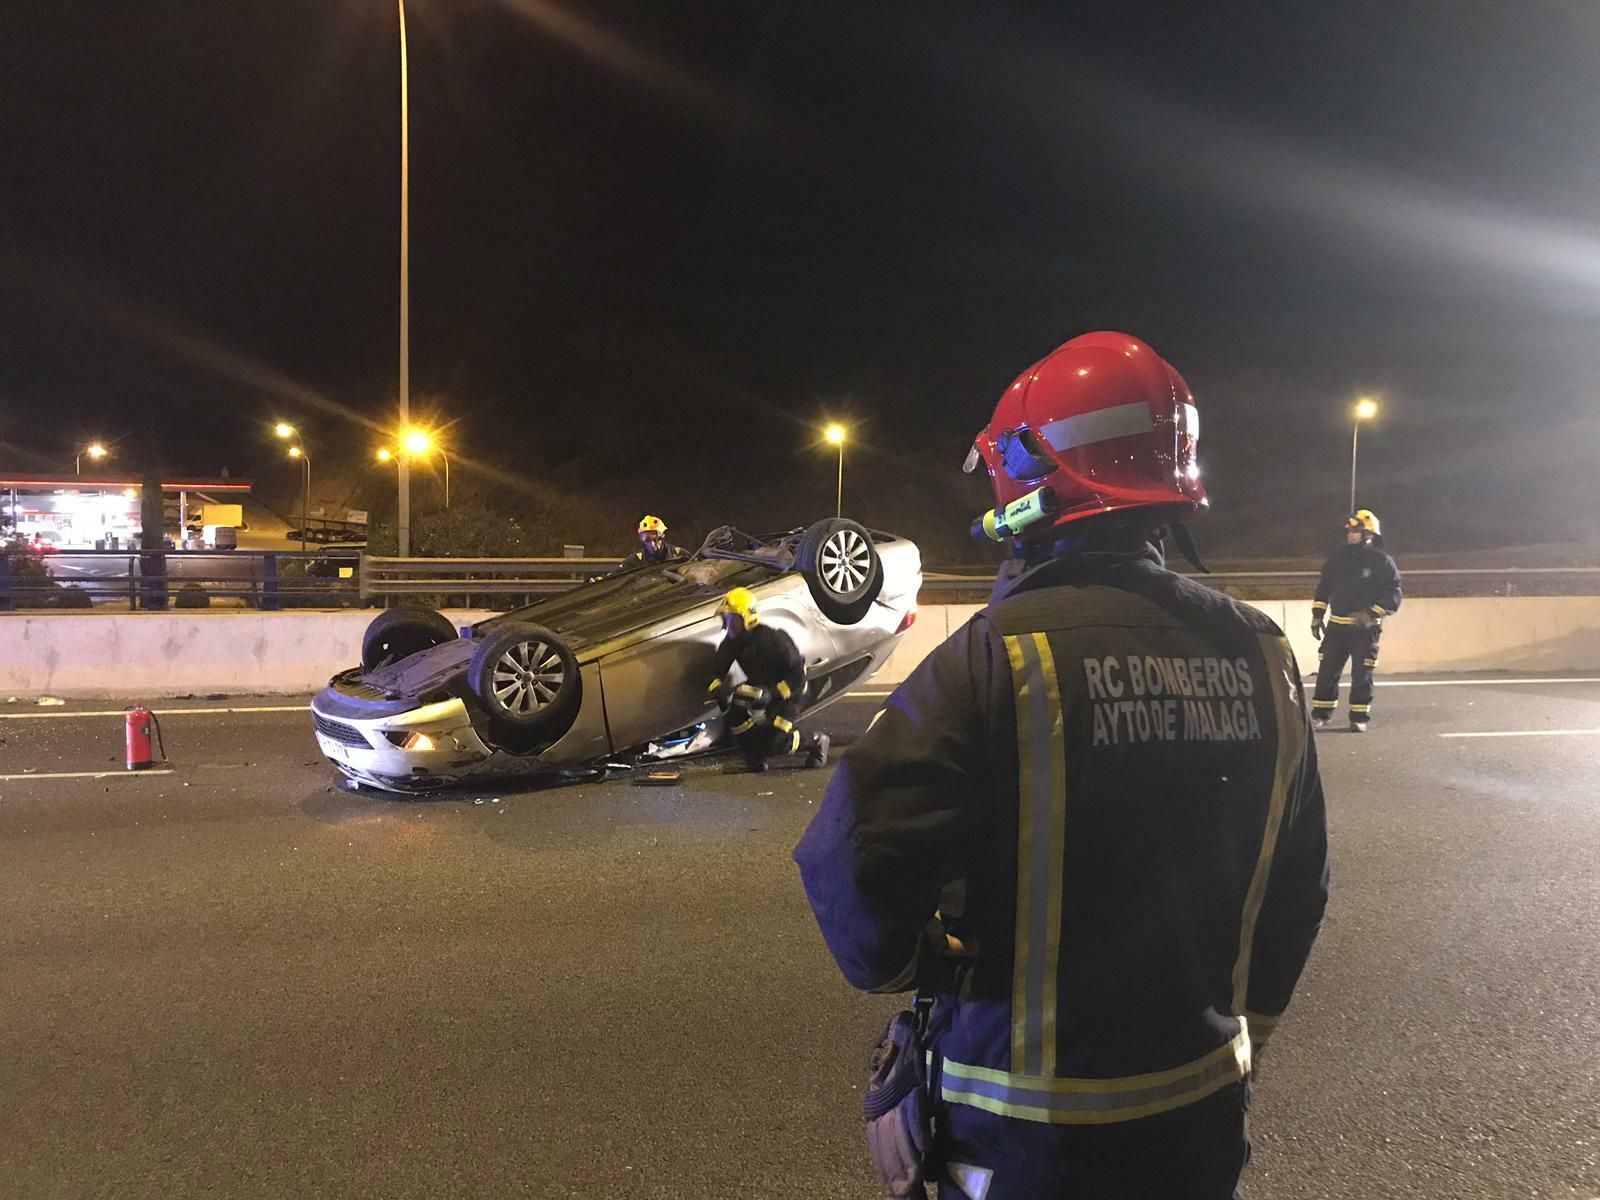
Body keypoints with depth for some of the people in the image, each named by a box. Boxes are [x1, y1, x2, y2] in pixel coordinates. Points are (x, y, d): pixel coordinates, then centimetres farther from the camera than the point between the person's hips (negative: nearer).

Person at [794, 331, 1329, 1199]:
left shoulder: (1000, 656, -22)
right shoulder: (1261, 655, -4)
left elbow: (855, 859, -27)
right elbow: (1298, 885, 6)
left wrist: (901, 967, -5)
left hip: (1028, 1126, -5)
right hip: (1202, 1108, 5)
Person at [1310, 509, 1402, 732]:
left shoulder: (1382, 561, -5)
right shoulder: (1337, 558, 8)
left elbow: (1393, 594, -7)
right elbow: (1323, 587, 15)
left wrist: (1372, 613, -20)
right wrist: (1317, 616, 10)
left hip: (1365, 628, -4)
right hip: (1336, 625, 4)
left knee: (1362, 674, 0)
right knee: (1327, 671, 3)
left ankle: (1359, 718, 9)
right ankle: (1321, 715, 12)